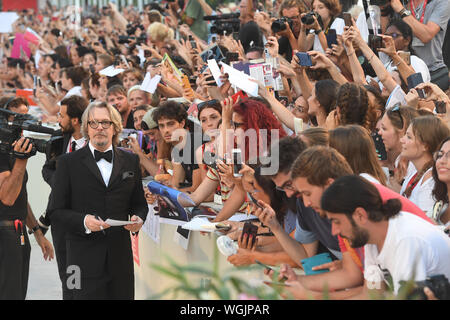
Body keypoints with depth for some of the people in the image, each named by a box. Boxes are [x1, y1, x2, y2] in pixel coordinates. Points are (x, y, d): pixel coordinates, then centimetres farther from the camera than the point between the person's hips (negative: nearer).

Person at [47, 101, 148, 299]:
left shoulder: (130, 161, 12)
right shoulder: (68, 163, 3)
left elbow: (139, 203, 19)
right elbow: (56, 210, 1)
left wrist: (138, 219, -4)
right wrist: (83, 221, -18)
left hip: (121, 257, 3)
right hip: (85, 257, -3)